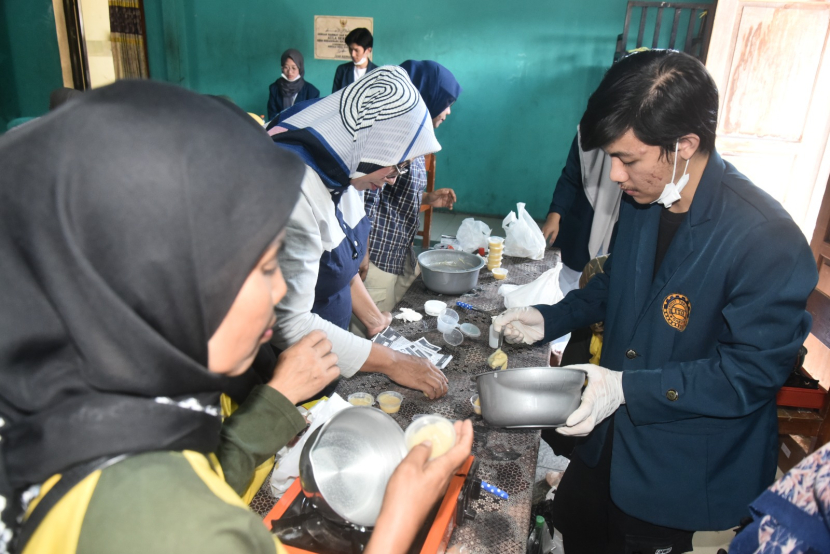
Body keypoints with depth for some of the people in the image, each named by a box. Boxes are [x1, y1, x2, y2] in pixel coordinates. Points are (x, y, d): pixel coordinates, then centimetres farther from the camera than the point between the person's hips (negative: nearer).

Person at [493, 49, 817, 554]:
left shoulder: (767, 239, -28)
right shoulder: (642, 197, -6)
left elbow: (753, 372, -24)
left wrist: (628, 387, -30)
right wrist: (550, 319, 0)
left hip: (686, 471, -6)